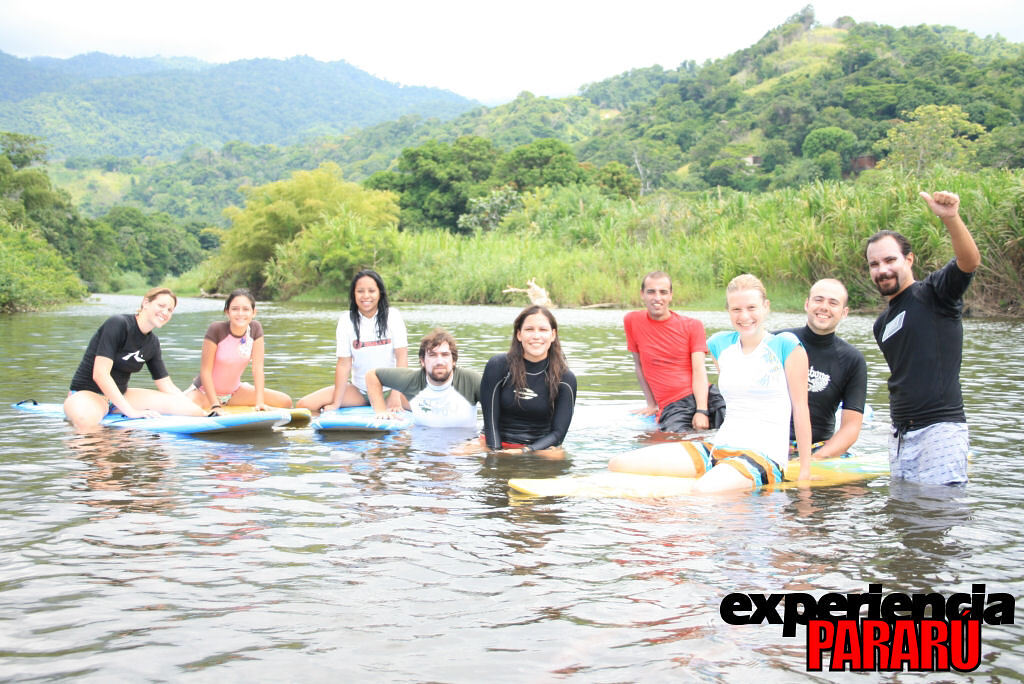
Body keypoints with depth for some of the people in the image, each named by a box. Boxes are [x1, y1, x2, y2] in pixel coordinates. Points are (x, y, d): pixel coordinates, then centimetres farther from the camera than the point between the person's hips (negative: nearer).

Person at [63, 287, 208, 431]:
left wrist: (201, 412, -1)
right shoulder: (118, 324, -17)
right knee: (86, 420, -45)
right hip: (87, 393, -6)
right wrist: (131, 411, -28)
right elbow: (100, 374, -25)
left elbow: (166, 385, 11)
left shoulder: (152, 343, 6)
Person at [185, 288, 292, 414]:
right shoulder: (216, 329, -24)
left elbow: (257, 368, -11)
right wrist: (215, 406, -27)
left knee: (285, 401, -6)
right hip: (205, 391, -4)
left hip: (234, 391, 4)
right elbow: (205, 370, -22)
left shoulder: (255, 329, -11)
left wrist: (260, 402, -19)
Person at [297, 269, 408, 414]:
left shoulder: (392, 316, -4)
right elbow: (344, 363, -6)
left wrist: (396, 396, -20)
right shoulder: (346, 321, -1)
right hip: (358, 390, 2)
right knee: (304, 405, -12)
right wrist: (336, 403, -13)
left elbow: (402, 357, -10)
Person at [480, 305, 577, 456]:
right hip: (498, 445, 0)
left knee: (557, 456, -31)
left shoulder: (565, 378, -6)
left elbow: (558, 432, -6)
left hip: (539, 447, 0)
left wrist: (524, 451, -20)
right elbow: (490, 421, -7)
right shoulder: (497, 366, -8)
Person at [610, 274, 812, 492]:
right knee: (620, 464, -12)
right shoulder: (721, 345, 13)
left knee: (702, 491, -41)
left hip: (765, 455, -6)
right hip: (718, 448, 6)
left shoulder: (786, 346, -2)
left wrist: (805, 472, -2)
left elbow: (800, 408, -2)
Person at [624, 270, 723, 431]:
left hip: (702, 397, 2)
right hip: (672, 408, -2)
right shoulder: (632, 321, 8)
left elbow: (699, 370, -2)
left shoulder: (693, 326, 8)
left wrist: (701, 411, -16)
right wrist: (651, 404, 10)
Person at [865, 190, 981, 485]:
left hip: (940, 429, -8)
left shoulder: (933, 293, -2)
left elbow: (970, 262, -21)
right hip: (900, 437, 8)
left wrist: (950, 218, -37)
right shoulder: (881, 325, 20)